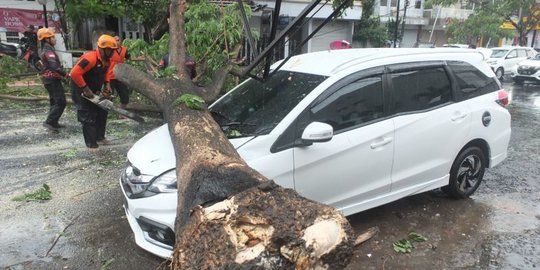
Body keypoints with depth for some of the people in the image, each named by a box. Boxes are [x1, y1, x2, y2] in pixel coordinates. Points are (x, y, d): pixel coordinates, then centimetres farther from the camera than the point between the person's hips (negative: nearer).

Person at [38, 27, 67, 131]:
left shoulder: (43, 50, 16)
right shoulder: (48, 51, -17)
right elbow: (54, 66, -30)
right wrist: (65, 74, -24)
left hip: (48, 79, 11)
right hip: (53, 79, -11)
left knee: (54, 101, 18)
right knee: (61, 102, -11)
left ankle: (53, 122, 24)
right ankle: (49, 122, -12)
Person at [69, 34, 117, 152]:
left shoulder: (107, 60, -2)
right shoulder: (90, 58, -30)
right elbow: (75, 73, -33)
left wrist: (107, 84, 2)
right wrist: (85, 89, -27)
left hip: (95, 90, 9)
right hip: (81, 90, -9)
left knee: (102, 112, 13)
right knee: (89, 117, -7)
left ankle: (100, 137, 26)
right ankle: (91, 145, 0)